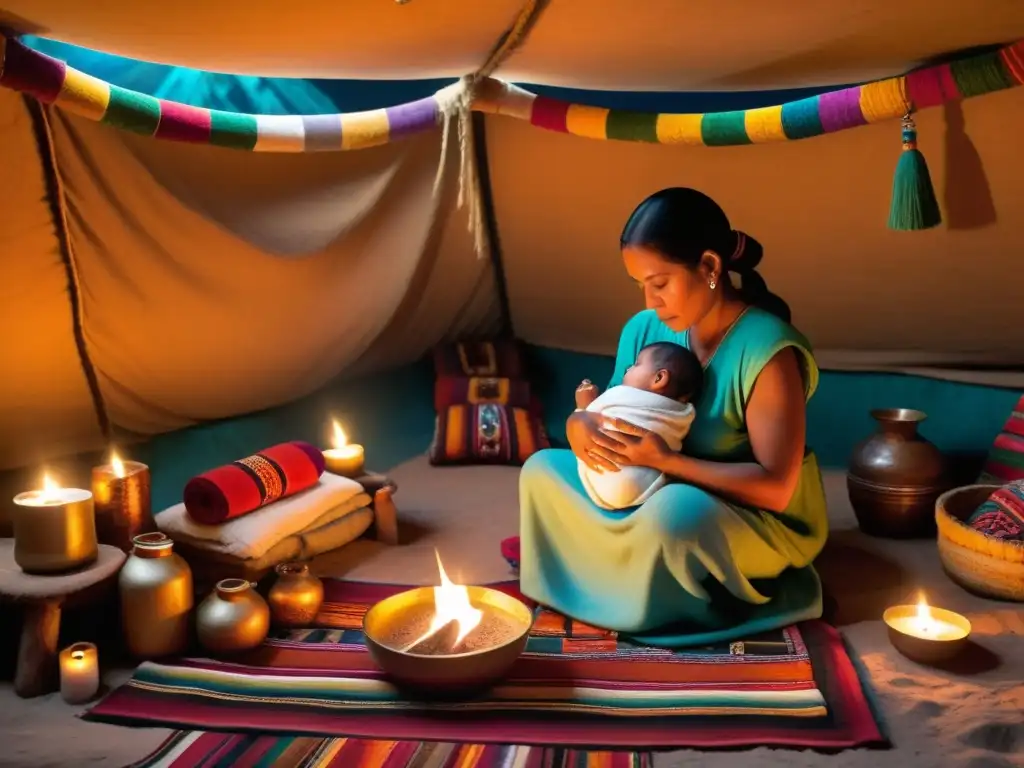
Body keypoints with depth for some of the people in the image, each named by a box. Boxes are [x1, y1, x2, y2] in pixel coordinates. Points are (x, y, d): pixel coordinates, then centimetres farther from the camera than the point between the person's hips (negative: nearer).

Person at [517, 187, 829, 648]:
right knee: (542, 470, -4)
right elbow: (615, 416, 5)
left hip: (759, 523, -6)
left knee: (679, 510, -39)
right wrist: (581, 425, -20)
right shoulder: (644, 329, -5)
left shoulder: (767, 350, -24)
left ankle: (643, 600, -9)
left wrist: (666, 461, -31)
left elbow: (775, 488, -25)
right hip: (658, 498, 7)